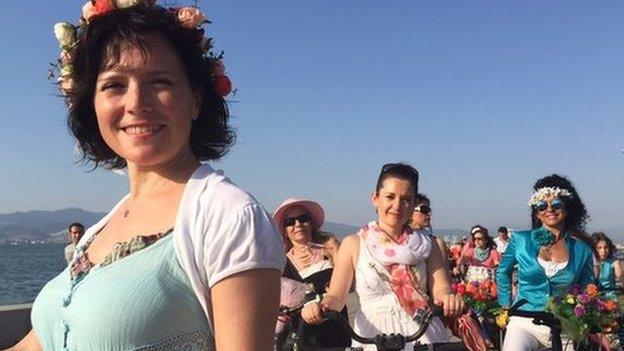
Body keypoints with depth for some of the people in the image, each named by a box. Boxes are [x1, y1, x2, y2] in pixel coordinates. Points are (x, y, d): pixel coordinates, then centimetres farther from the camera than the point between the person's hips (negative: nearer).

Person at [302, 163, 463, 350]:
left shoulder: (425, 244, 11)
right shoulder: (354, 244, 6)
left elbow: (441, 289, 2)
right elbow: (336, 296, 2)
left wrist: (449, 299, -20)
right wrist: (320, 306, -19)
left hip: (424, 336, 1)